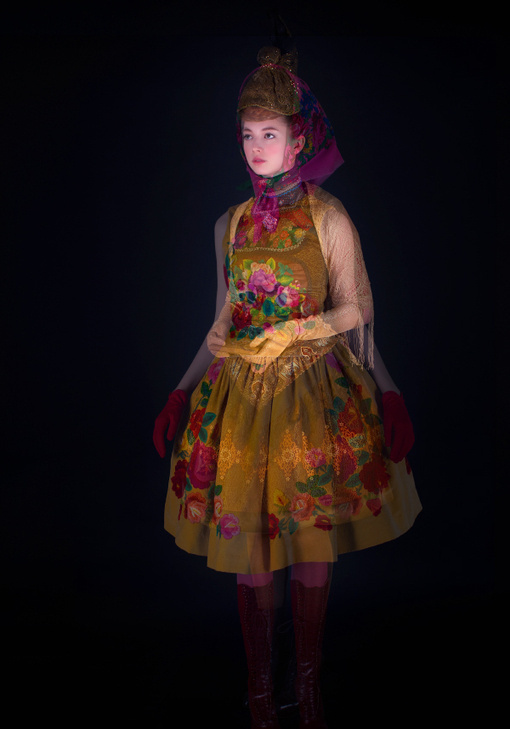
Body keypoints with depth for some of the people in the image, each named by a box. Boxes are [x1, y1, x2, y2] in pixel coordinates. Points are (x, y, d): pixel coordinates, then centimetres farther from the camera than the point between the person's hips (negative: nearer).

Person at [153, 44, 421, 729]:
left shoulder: (330, 219, 0)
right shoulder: (232, 224, 9)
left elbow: (353, 318, 0)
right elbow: (223, 324, 14)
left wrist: (384, 392, -13)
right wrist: (184, 389, 13)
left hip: (317, 392, -2)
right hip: (240, 392, 3)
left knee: (311, 546, 5)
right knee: (249, 548, 6)